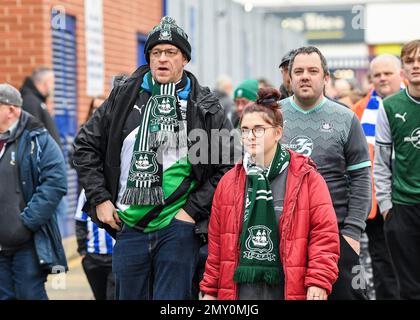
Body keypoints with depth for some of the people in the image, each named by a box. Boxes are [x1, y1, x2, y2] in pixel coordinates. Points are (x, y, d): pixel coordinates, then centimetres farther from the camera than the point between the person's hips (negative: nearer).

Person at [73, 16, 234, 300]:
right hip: (129, 226, 3)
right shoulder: (124, 98, 6)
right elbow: (86, 145, 12)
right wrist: (100, 199, 4)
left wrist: (192, 210, -8)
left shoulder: (206, 108, 0)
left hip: (178, 227, -3)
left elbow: (227, 166, -1)